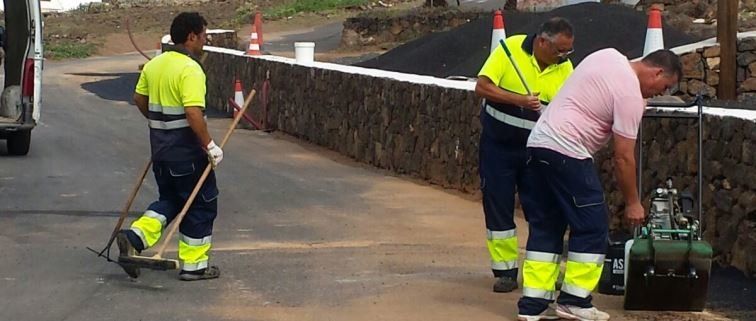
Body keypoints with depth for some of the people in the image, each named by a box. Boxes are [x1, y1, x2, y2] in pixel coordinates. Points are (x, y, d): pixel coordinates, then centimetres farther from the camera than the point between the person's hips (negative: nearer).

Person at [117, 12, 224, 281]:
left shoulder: (154, 64, 7)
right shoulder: (191, 70, -19)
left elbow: (139, 99, 17)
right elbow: (193, 112, -28)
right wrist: (210, 146, -21)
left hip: (160, 145, 8)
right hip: (187, 150, -8)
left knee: (170, 198, 21)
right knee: (201, 204, 7)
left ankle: (136, 236, 1)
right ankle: (194, 265, 12)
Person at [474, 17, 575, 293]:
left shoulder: (564, 68, -6)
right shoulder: (510, 49, -15)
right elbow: (482, 87, -18)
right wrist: (521, 100, -28)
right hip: (498, 145, -2)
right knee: (498, 207, 1)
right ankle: (505, 270, 10)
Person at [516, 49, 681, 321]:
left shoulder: (608, 55, 13)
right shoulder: (630, 95, -11)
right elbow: (623, 158, -9)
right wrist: (632, 203, -1)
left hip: (537, 143, 9)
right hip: (567, 152, -9)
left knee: (545, 226, 11)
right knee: (592, 226, -1)